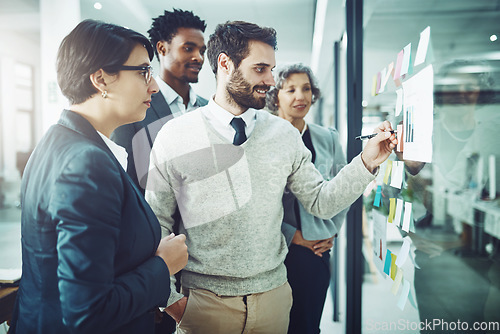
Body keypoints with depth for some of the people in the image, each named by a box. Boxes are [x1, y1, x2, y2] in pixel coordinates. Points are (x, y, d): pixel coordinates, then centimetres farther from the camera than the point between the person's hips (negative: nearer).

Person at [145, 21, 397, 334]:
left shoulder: (284, 133, 0)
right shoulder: (174, 136, -8)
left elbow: (321, 202, 2)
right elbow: (155, 225, -5)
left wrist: (366, 163, -11)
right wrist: (170, 299, -7)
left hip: (273, 293, 3)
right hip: (205, 301, -2)